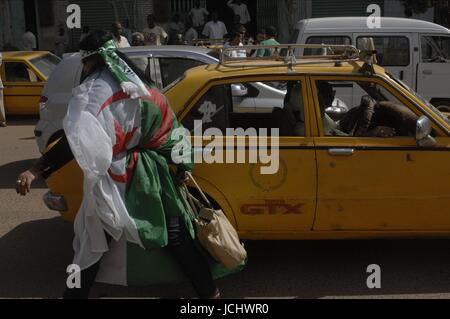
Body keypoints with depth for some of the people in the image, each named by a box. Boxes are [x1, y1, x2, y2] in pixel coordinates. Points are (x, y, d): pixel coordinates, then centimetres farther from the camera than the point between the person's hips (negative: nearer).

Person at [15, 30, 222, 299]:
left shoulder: (94, 89, -9)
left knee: (92, 241, 10)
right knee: (176, 233, 13)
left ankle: (77, 294, 20)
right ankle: (208, 290, 19)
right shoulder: (140, 84, 8)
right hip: (152, 173, 5)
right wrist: (182, 164, 17)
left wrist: (36, 170, -24)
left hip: (113, 178, -5)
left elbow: (76, 140, -22)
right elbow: (168, 128, 10)